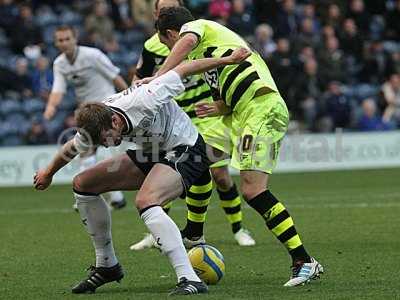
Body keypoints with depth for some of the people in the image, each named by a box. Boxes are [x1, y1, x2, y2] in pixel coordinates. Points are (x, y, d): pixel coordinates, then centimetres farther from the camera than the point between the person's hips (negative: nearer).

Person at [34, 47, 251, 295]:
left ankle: (190, 280, -39)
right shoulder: (92, 127, -14)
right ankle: (107, 265, 16)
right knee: (82, 184, 3)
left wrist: (228, 60, -9)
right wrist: (49, 173, 27)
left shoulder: (144, 100, -33)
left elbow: (183, 70, -20)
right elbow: (72, 149, 10)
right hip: (152, 154, 8)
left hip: (185, 149, -8)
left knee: (145, 202, -34)